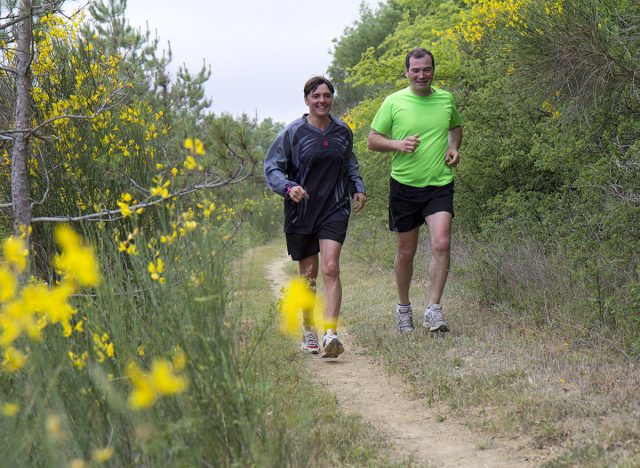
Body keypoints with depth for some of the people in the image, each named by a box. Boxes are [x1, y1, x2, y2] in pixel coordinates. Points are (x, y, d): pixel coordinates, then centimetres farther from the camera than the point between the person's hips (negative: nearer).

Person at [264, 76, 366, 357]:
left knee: (331, 268, -16)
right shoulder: (294, 133, -5)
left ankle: (330, 334, -23)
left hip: (335, 210, 1)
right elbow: (271, 167, -5)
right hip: (301, 211, -1)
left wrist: (358, 188, 13)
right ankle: (308, 331, 28)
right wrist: (288, 187, -22)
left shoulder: (343, 132, 7)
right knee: (308, 275, 8)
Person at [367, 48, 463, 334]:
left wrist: (454, 148, 5)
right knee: (405, 253, 8)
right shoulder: (393, 102, -3)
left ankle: (433, 310, -10)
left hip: (440, 184, 1)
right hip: (405, 185, -1)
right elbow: (372, 140, 3)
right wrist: (397, 144, -16)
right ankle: (403, 309, 27)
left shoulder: (446, 100, 5)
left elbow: (456, 126, 25)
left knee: (441, 244, -17)